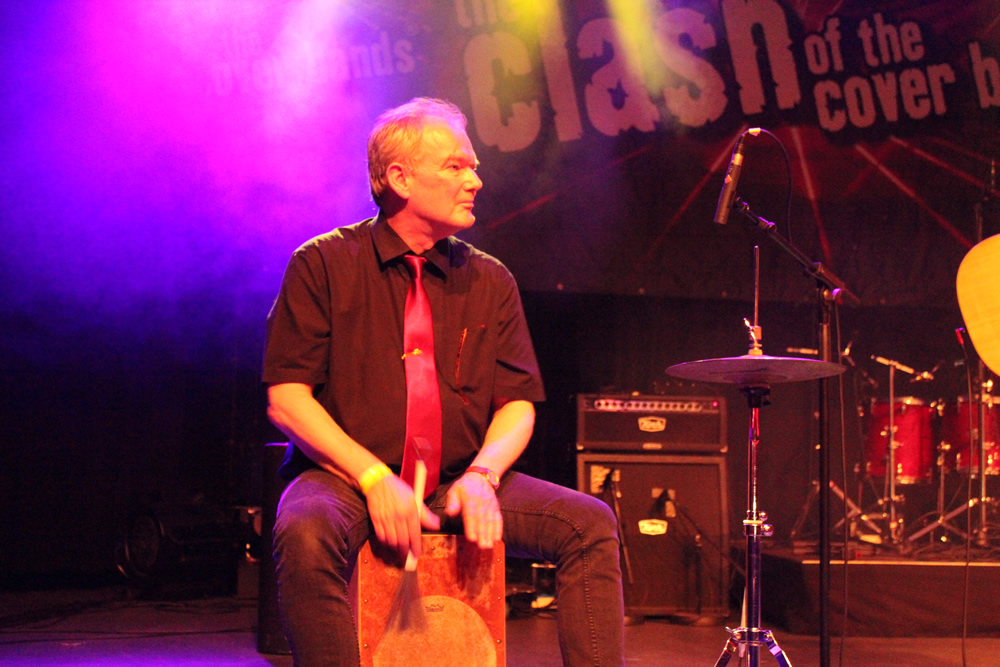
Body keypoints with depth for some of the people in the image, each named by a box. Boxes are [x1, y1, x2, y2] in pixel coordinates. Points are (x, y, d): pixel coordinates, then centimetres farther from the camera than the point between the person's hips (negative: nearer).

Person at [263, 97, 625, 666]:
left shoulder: (489, 281, 10)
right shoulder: (324, 266, -1)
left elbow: (518, 404, 7)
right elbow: (287, 399, -6)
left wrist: (482, 475, -16)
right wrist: (374, 479, -19)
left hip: (458, 485, 4)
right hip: (345, 478, -3)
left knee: (590, 523, -16)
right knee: (306, 533, -37)